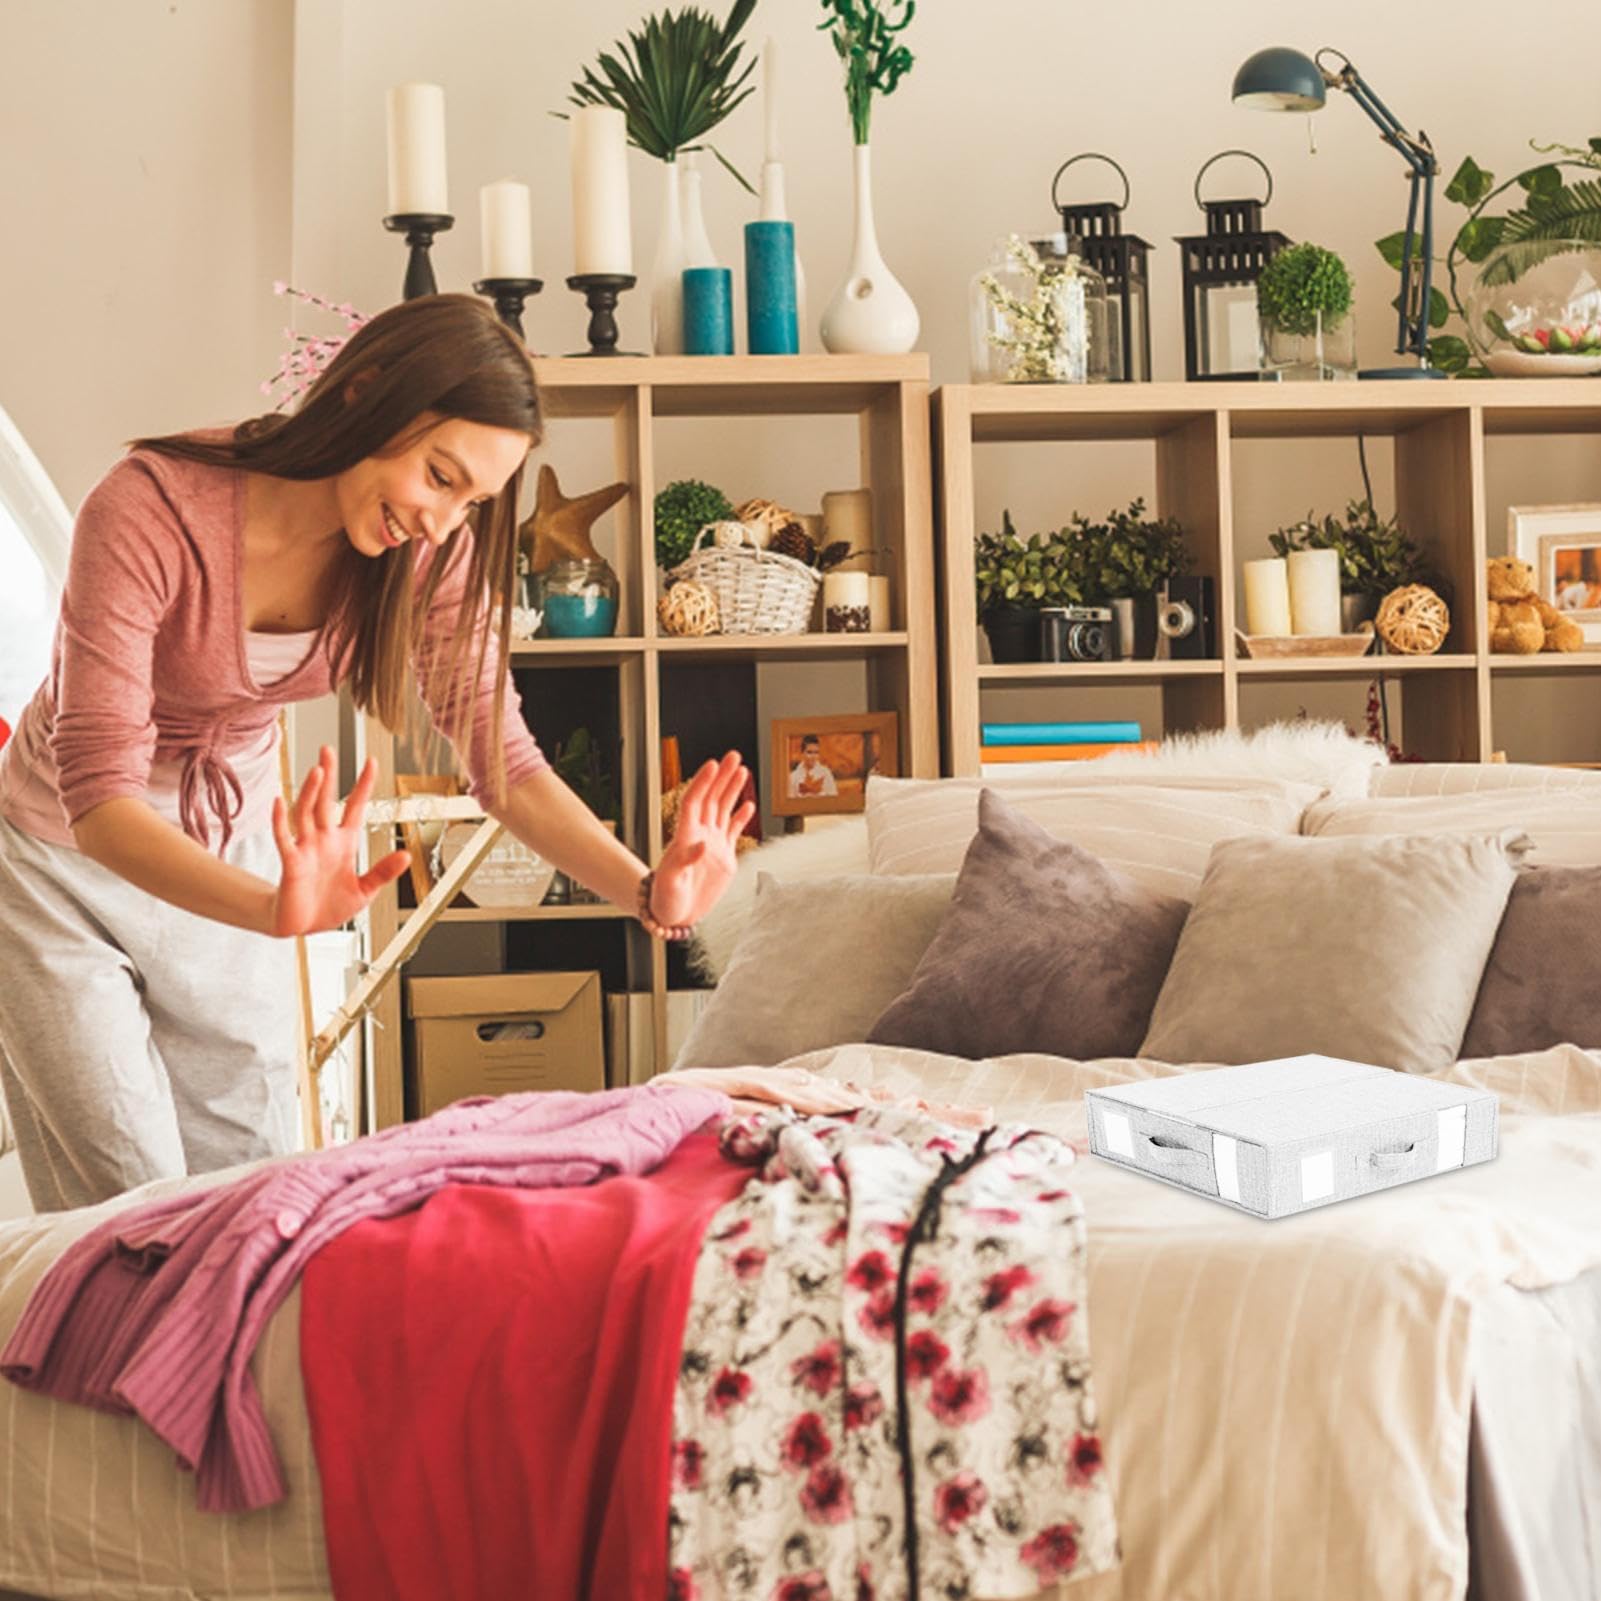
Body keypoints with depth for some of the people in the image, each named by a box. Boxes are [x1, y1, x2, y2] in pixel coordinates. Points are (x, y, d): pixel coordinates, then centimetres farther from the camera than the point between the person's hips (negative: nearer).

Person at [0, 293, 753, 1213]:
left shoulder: (431, 555, -14)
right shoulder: (150, 510, -30)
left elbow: (503, 756, -13)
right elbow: (99, 792, -35)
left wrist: (650, 892, -31)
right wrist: (273, 908, -52)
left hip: (228, 856, 4)